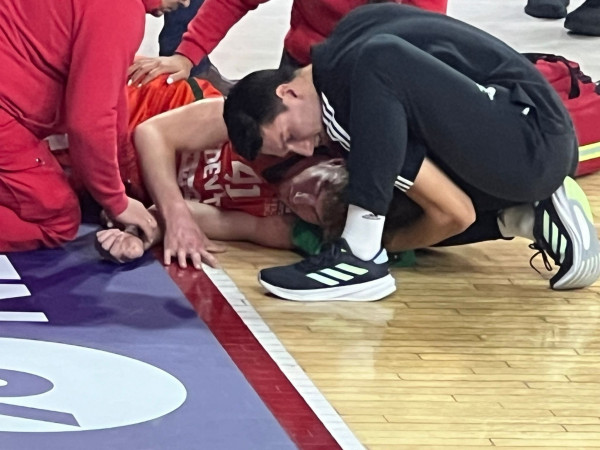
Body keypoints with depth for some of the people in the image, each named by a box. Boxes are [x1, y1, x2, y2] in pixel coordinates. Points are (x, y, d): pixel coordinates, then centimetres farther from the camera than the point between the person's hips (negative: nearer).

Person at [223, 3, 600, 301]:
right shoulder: (348, 41, 10)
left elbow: (455, 213, -14)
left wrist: (388, 245, 4)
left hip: (534, 137, -10)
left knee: (380, 62, -25)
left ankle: (362, 258, -22)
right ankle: (538, 216, 8)